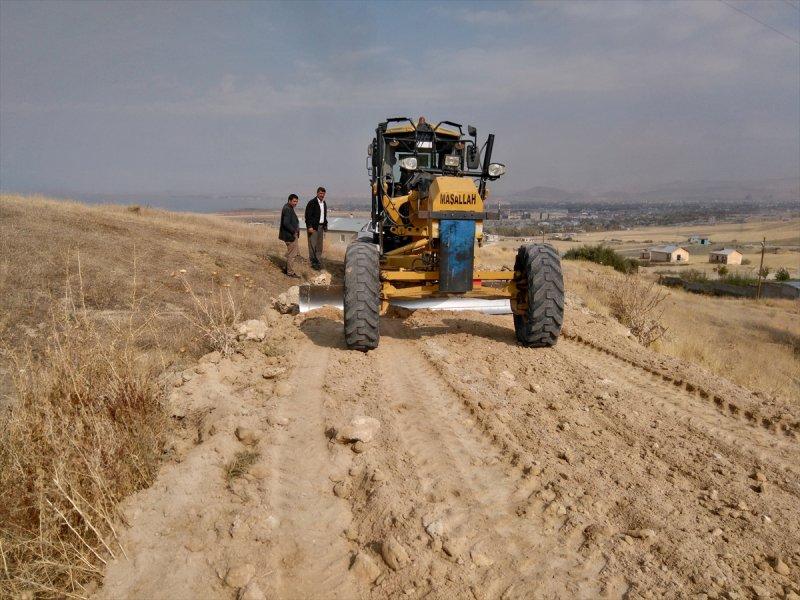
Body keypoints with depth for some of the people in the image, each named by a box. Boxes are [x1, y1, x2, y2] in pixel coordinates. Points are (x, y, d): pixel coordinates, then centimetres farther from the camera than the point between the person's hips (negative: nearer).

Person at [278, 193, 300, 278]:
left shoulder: (289, 208, 15)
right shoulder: (287, 209, -18)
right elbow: (286, 223, -26)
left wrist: (296, 230, 13)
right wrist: (294, 231, -19)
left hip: (292, 234, 11)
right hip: (290, 235, -11)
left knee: (291, 254, 19)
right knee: (292, 254, -3)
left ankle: (287, 269, 28)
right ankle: (290, 272, 4)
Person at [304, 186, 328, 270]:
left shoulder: (324, 203, 14)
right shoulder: (312, 202, -9)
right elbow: (308, 215, -13)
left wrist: (325, 226, 15)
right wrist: (309, 226, -19)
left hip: (321, 226, 7)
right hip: (313, 227, -7)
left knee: (319, 246, 10)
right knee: (312, 245, -5)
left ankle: (318, 262, 16)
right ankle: (313, 262, -1)